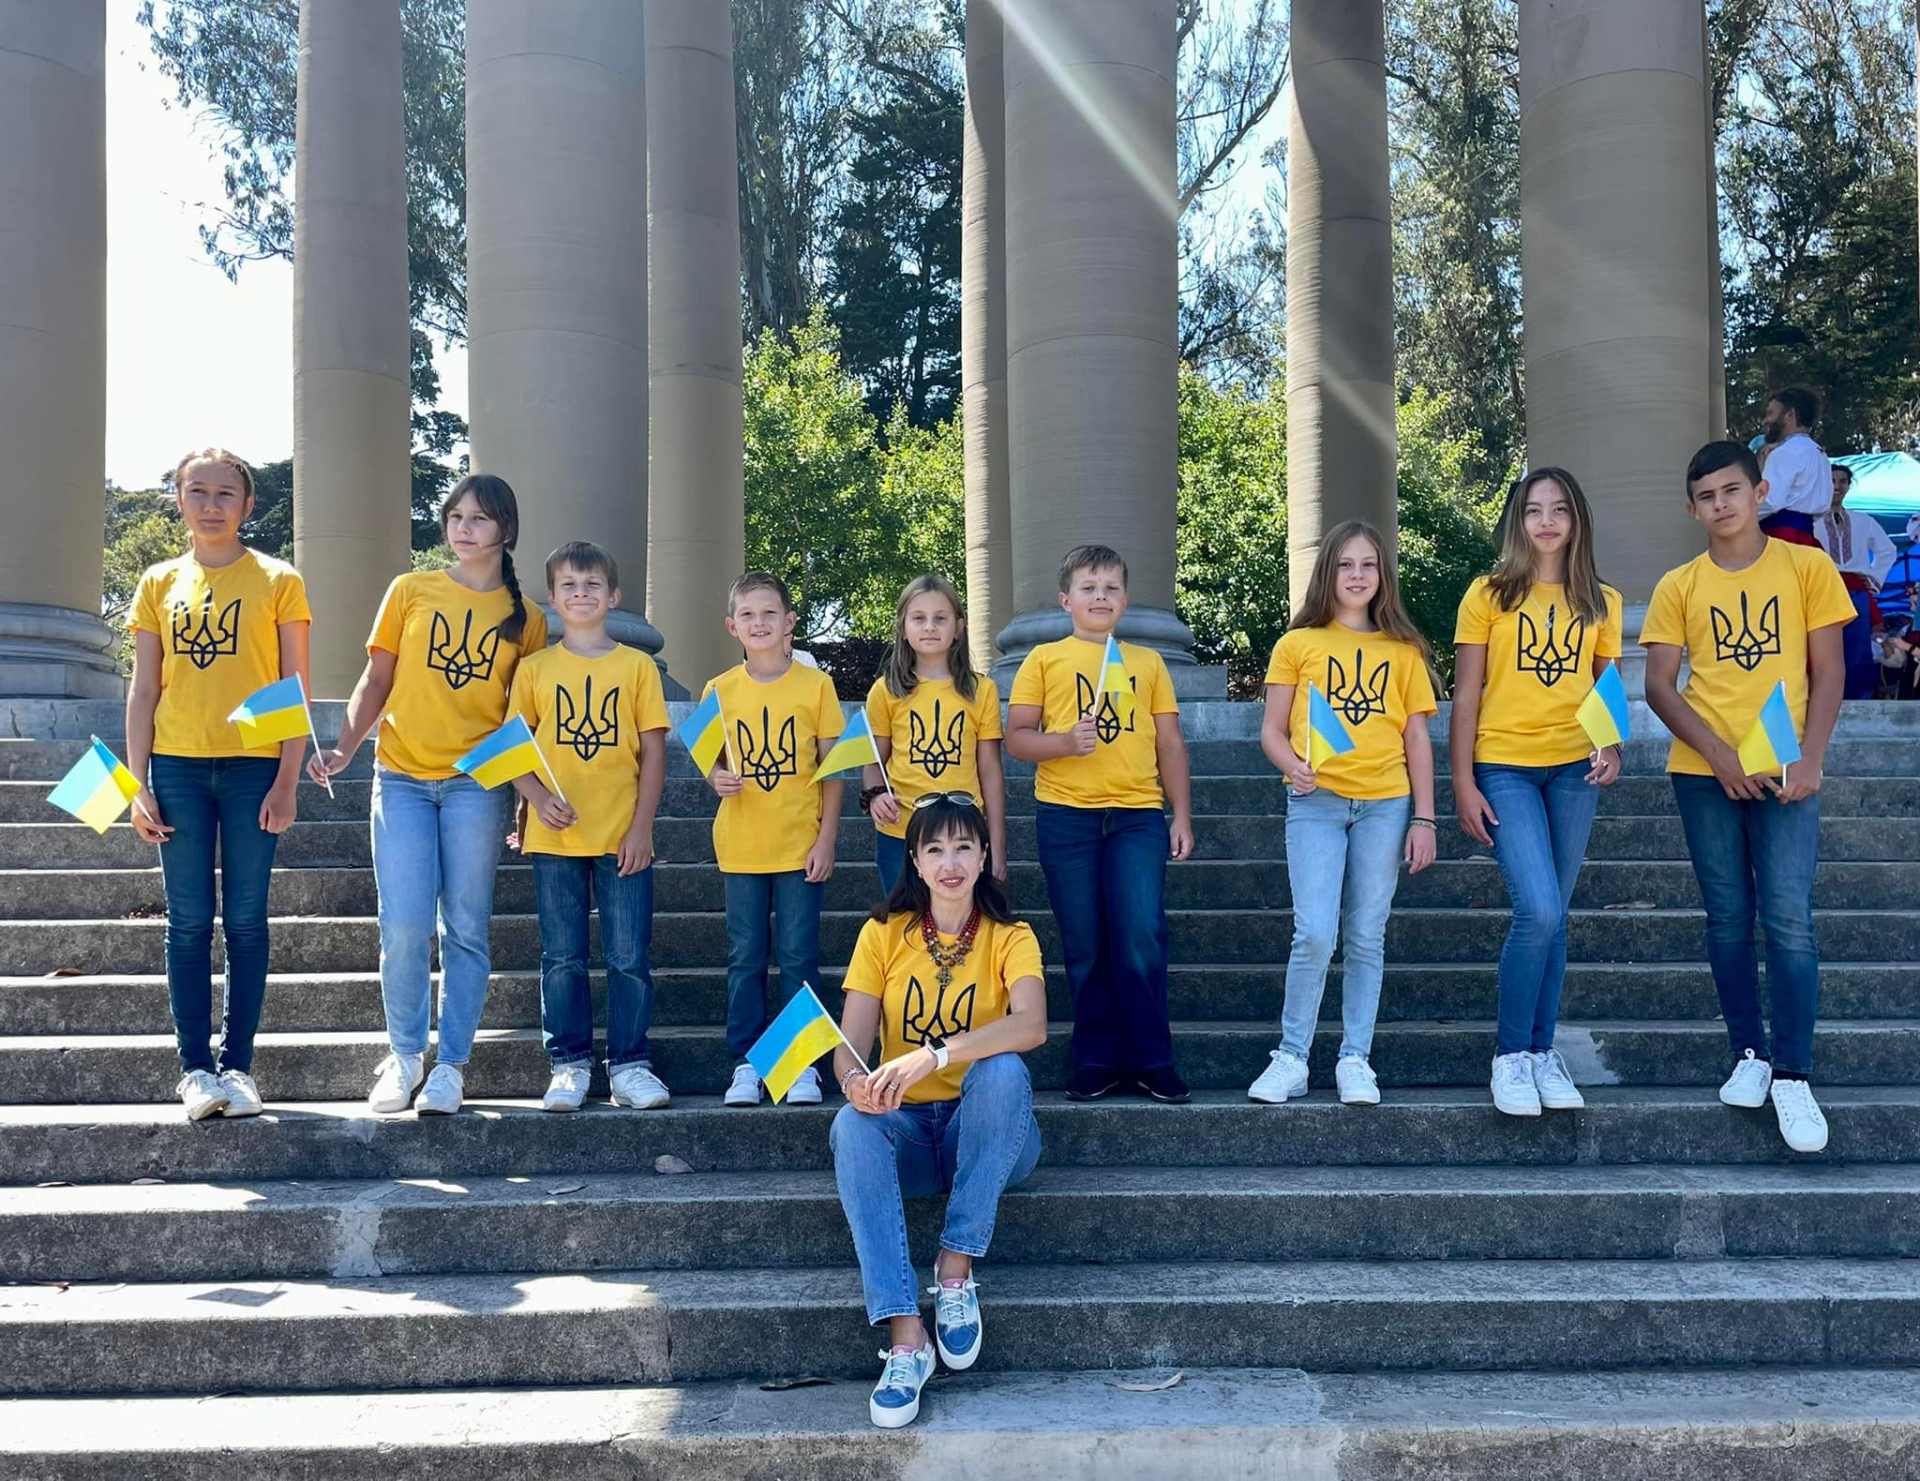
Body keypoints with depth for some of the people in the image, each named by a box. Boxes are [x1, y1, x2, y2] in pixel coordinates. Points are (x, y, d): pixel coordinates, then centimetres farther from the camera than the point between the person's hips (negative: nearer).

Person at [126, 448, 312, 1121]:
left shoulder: (278, 582, 3)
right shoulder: (160, 584, 9)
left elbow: (296, 690, 1)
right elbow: (144, 691, 9)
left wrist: (288, 781, -7)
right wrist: (138, 785, 2)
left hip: (254, 767, -2)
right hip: (178, 767, 2)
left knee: (245, 920, 2)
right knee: (189, 922, 3)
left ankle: (237, 1064, 9)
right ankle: (195, 1066, 9)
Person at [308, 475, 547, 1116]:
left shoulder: (525, 618, 8)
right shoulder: (411, 591, 7)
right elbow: (376, 680, 9)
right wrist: (344, 746, -4)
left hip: (477, 782, 0)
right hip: (402, 776, 0)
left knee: (465, 929, 1)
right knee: (404, 926, -6)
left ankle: (451, 1064, 13)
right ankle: (404, 1053, 14)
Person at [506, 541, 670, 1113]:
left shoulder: (637, 666, 4)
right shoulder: (534, 668, 6)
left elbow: (653, 751, 3)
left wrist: (642, 826, -5)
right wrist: (539, 798, -13)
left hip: (623, 838, 0)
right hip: (555, 839, 1)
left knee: (629, 958, 2)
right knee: (562, 959, 6)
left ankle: (629, 1064, 12)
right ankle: (569, 1064, 16)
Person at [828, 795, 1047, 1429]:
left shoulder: (1010, 939, -2)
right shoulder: (884, 933, 3)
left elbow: (1032, 1025, -24)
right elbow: (850, 1045, -5)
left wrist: (933, 1054, -37)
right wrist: (857, 1081, -30)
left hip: (984, 1131, -1)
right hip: (907, 1127, 1)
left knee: (1003, 1069, -34)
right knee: (851, 1126, -33)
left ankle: (956, 1270, -25)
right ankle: (905, 1338, -38)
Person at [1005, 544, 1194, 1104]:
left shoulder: (1148, 662, 15)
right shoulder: (1045, 659, 9)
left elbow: (1170, 744, 15)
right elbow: (1016, 737, 4)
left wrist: (1182, 816, 9)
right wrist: (1066, 742, -15)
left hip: (1138, 815, 1)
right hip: (1066, 816, 0)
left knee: (1141, 939, -9)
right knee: (1085, 947, 3)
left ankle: (1152, 1060, 5)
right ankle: (1096, 1061, 14)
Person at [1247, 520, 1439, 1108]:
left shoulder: (1404, 650, 10)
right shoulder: (1297, 644, 6)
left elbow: (1417, 738, 9)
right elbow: (1272, 731, 5)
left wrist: (1423, 818, 4)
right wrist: (1295, 766, -17)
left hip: (1384, 804, 2)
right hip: (1316, 801, -2)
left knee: (1366, 937, 5)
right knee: (1315, 933, -12)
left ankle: (1355, 1059, 14)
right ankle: (1291, 1056, 2)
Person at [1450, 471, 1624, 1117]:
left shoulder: (1601, 602, 10)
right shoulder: (1489, 595, 2)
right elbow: (1466, 695, 1)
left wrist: (1612, 748, -8)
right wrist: (1464, 783, -5)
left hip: (1573, 768, 3)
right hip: (1503, 766, -3)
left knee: (1551, 917, 7)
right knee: (1538, 910, -15)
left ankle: (1542, 1052, 18)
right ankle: (1510, 1053, 0)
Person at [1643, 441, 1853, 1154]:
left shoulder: (1806, 567, 4)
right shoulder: (1679, 587, 6)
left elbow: (1827, 671, 3)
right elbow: (1658, 686, 1)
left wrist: (1810, 760, -9)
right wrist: (1719, 755, -11)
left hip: (1784, 769, -1)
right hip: (1704, 773, 2)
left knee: (1788, 920, -8)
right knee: (1728, 919, 6)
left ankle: (1792, 1075, 0)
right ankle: (1750, 1053, 20)